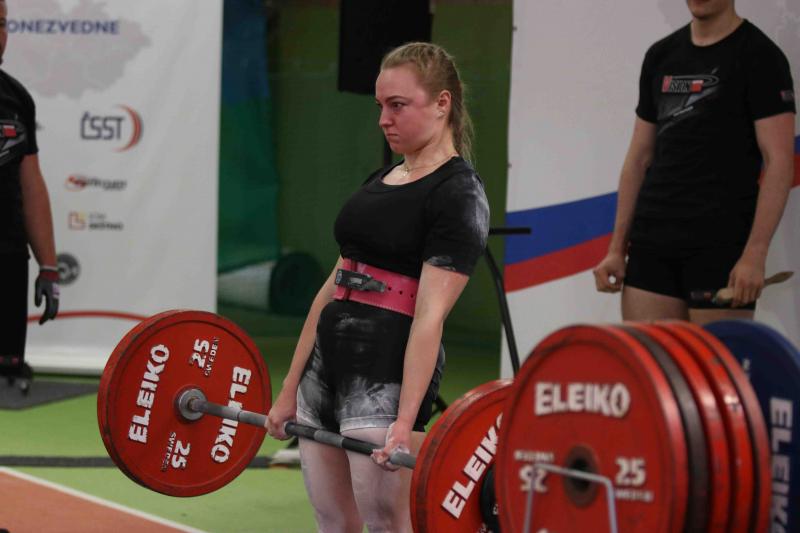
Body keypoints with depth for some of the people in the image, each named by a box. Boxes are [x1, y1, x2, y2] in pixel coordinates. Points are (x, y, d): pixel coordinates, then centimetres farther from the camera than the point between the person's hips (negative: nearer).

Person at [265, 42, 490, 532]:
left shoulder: (458, 194, -9)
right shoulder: (380, 182, 16)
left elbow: (430, 315, -18)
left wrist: (405, 423, -24)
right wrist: (290, 389, 15)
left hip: (388, 370, -8)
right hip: (330, 359, 8)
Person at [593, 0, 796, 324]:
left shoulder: (757, 56, -6)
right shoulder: (661, 56, 14)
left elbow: (779, 162, -12)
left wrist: (754, 255, -20)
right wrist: (617, 248, 10)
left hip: (719, 247, -6)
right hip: (652, 242, 6)